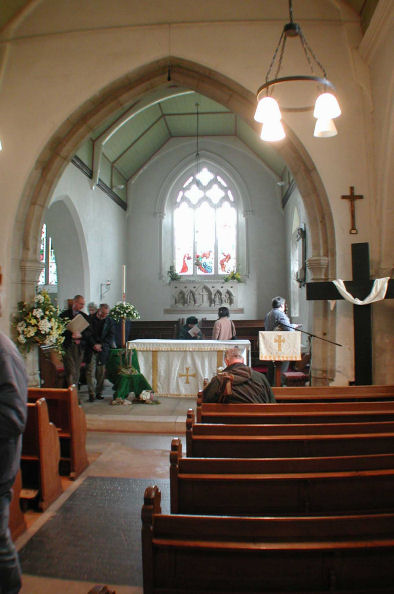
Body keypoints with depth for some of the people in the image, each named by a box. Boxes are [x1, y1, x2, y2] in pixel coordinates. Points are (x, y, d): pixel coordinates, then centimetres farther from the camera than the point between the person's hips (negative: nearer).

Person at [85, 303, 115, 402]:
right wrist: (94, 345, -13)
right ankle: (91, 394, -1)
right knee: (90, 372, -5)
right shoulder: (90, 319, 2)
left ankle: (99, 392, 15)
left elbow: (111, 335, 4)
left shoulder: (109, 321, 8)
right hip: (91, 349, -2)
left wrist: (101, 345, -8)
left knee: (101, 373, 5)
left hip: (103, 350, 2)